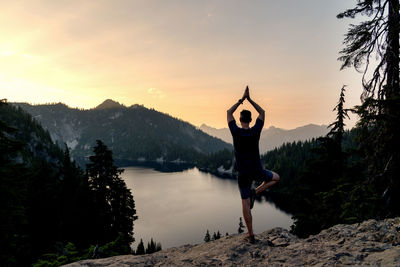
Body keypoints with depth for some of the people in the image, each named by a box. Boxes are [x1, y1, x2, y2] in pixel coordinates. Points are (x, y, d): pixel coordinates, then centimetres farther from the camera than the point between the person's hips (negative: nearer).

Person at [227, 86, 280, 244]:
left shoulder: (236, 132, -12)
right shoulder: (256, 131, -10)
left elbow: (229, 113, 3)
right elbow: (262, 112, 6)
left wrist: (242, 99, 5)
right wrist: (249, 99, 5)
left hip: (243, 173, 0)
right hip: (257, 171, 0)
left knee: (245, 204, 7)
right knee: (276, 178, 28)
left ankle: (251, 235, 10)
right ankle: (255, 192, 6)